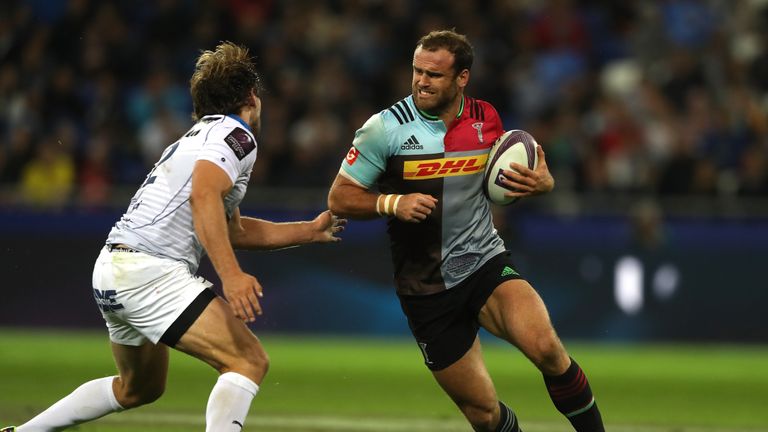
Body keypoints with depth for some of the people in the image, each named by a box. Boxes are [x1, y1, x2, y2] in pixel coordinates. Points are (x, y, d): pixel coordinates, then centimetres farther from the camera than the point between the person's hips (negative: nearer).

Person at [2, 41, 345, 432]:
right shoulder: (236, 135, -5)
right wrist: (231, 275, -32)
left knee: (139, 388, 28)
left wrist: (310, 231, 35)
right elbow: (204, 196, -24)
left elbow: (231, 229, 31)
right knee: (249, 361, -14)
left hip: (111, 271, 10)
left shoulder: (199, 136, 25)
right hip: (149, 271, -10)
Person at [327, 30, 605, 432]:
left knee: (545, 347, -27)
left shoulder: (486, 118, 0)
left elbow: (506, 179, 17)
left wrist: (539, 181, -7)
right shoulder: (385, 128, -10)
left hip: (486, 262, 2)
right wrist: (393, 203, -24)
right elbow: (339, 198, -5)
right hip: (426, 289, -1)